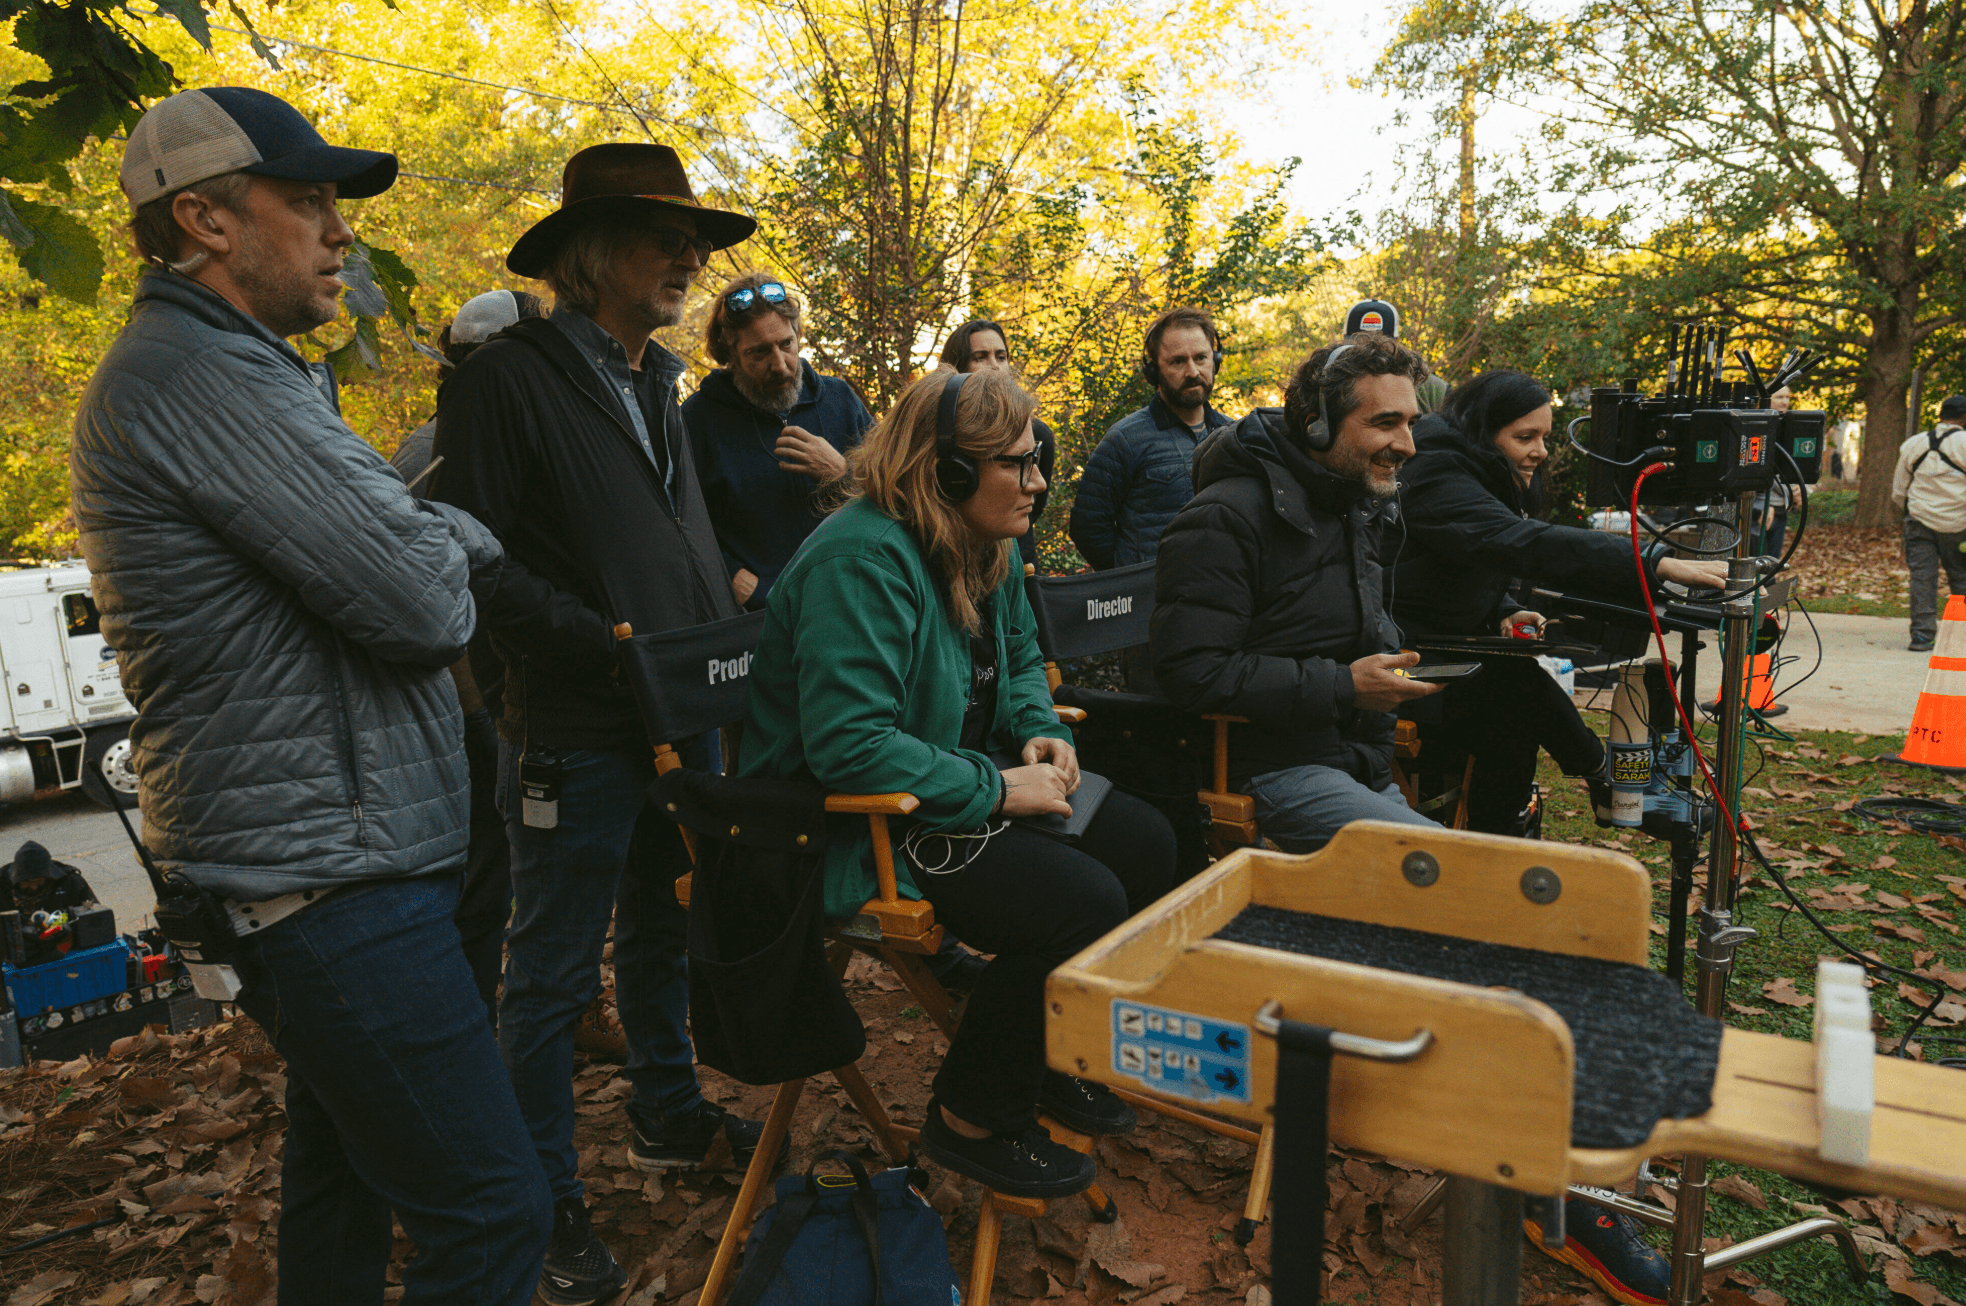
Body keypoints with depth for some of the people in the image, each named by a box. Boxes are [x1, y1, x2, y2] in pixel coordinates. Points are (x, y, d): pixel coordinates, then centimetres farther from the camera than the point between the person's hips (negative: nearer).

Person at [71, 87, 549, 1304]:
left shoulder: (222, 369, 17)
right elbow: (427, 602, -21)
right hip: (335, 883, -11)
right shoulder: (203, 375, -17)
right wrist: (450, 542, -1)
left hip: (316, 867, 11)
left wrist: (434, 533, -2)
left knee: (346, 1179, 23)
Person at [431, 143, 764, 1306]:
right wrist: (605, 641, -21)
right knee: (553, 975, 5)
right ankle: (550, 1202, 22)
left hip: (682, 721, 8)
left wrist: (725, 613, 6)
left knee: (663, 933, 22)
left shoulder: (659, 386, 15)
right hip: (576, 731, -8)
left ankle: (669, 1116, 41)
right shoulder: (510, 379, -10)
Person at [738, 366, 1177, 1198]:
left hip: (952, 790, 10)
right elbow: (847, 746, -30)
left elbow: (1019, 660, 23)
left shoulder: (988, 551, 7)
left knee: (1143, 842, 0)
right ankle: (971, 1121, 0)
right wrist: (999, 789, -24)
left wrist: (1042, 733, 1)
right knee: (1083, 902, -23)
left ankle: (1058, 1058, 18)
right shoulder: (862, 560, -24)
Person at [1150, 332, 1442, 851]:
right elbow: (1190, 669, -22)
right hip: (1273, 767, -9)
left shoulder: (1363, 507, 16)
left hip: (1364, 769, 9)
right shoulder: (1225, 520, -14)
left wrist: (1396, 661, 7)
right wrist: (1342, 687, -21)